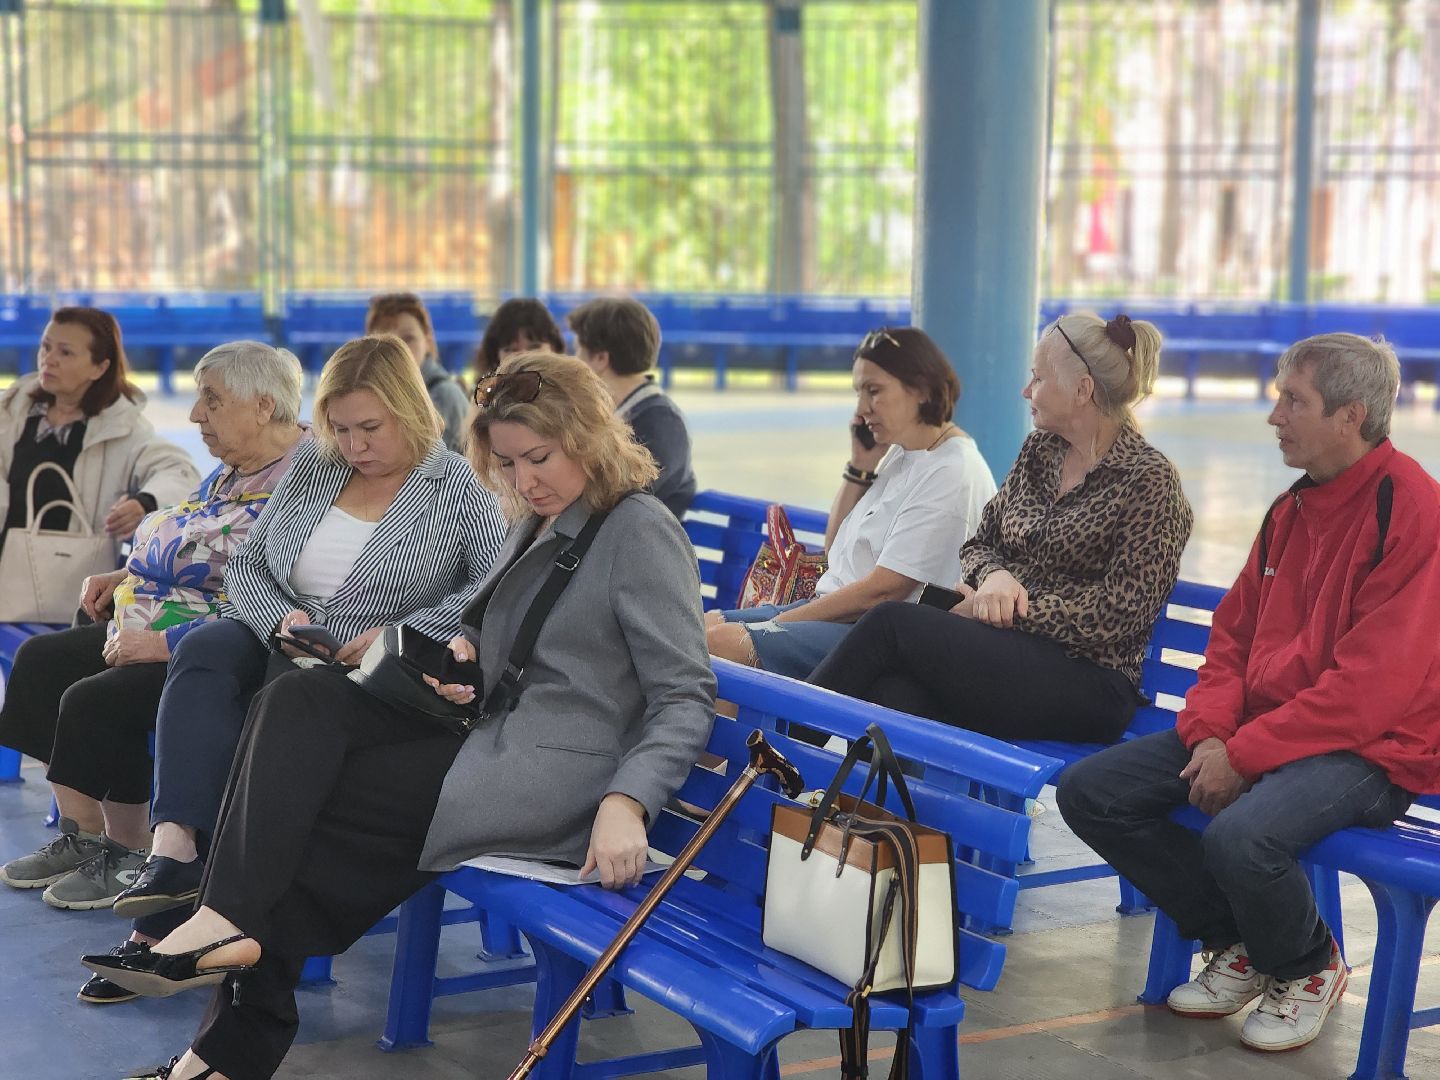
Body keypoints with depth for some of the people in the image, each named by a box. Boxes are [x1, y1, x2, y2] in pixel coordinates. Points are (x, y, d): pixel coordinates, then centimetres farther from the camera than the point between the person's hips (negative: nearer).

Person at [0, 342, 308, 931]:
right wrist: (126, 577, 11)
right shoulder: (232, 471, 11)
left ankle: (125, 859, -3)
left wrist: (165, 643, -25)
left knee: (95, 700, -24)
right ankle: (81, 837, 11)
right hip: (154, 631, 11)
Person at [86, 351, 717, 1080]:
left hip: (555, 774, -9)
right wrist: (465, 650, 7)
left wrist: (626, 804, -28)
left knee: (302, 795, -15)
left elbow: (686, 697, -14)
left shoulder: (641, 532, -9)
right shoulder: (536, 523, 18)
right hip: (490, 737, 9)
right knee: (300, 702, -13)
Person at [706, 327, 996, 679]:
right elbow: (835, 549, 22)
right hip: (840, 610, 10)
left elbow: (883, 590, -18)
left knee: (727, 642, -24)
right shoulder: (899, 454, 15)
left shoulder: (952, 474, -14)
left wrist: (783, 621, -11)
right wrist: (860, 466, 9)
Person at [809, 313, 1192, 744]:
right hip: (1010, 652, 6)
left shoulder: (1149, 480, -5)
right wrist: (993, 577, -6)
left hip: (1087, 686, -6)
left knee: (891, 624, -22)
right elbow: (979, 544, 19)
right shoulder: (1040, 450, 17)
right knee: (894, 692, -29)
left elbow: (1117, 611, -12)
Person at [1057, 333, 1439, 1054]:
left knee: (1239, 837, -37)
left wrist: (1244, 755, -21)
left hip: (1371, 750, -8)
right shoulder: (1294, 507, 12)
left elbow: (1374, 685, -22)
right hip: (1263, 726, 9)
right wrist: (1210, 733, -4)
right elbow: (1235, 633, 15)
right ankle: (1238, 944, 12)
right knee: (1089, 791, -4)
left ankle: (1308, 968, -1)